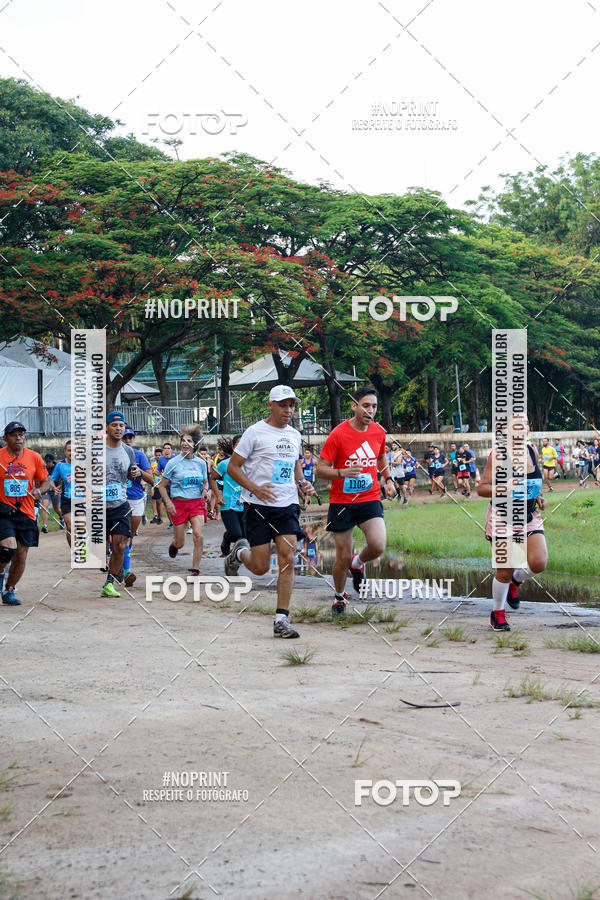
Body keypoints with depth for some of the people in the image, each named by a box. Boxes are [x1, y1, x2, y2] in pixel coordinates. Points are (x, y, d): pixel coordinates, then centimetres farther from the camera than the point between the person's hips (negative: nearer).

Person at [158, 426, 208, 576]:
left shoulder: (200, 463, 5)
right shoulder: (173, 463, -2)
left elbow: (205, 482, 20)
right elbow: (162, 486, 2)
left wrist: (205, 489, -3)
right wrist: (168, 502, -12)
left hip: (197, 502, 1)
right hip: (178, 503, -1)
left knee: (198, 535, -20)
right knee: (180, 543, 4)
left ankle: (195, 569, -9)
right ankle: (173, 544, 43)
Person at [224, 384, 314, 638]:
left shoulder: (294, 435, 12)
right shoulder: (255, 432, -6)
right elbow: (232, 467, -5)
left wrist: (302, 482, 7)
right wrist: (256, 488, -18)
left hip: (287, 506, 4)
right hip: (258, 506, -4)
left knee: (287, 559, -9)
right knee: (260, 567, -2)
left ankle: (281, 619, -4)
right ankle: (240, 552, 34)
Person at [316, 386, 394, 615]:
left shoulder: (379, 432, 2)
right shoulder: (339, 434, -12)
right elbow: (321, 470, -10)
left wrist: (388, 478, 11)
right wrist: (343, 472, -26)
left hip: (369, 499, 3)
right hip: (341, 502, -3)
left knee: (378, 546, -19)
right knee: (343, 557, 1)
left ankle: (357, 564, 16)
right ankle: (339, 596, 29)